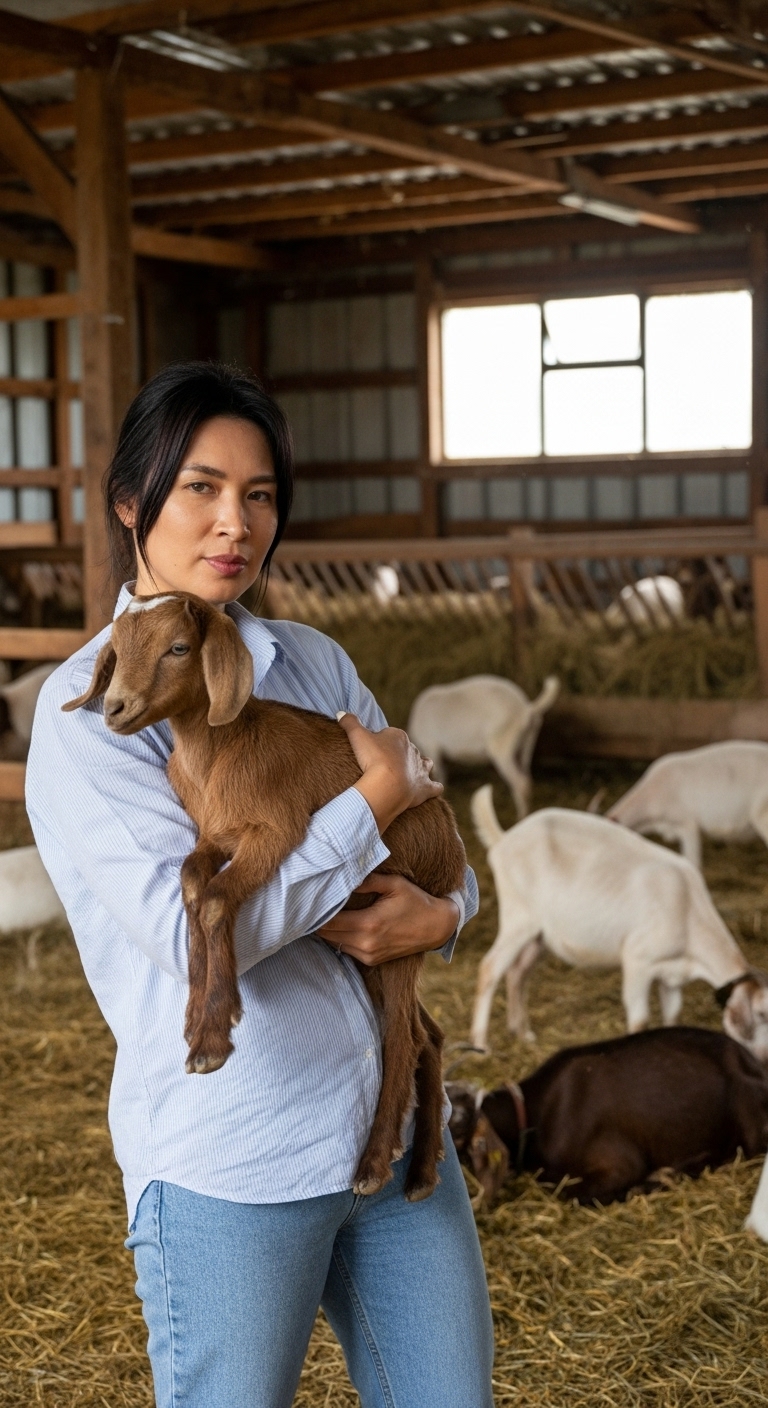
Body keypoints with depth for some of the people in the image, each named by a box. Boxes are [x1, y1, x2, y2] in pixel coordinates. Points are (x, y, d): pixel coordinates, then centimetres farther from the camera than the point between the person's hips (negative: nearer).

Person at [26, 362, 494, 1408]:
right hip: (229, 1166, -6)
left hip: (397, 1128, 6)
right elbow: (195, 929, -20)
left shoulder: (314, 663, 9)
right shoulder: (89, 711, -10)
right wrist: (379, 799, -13)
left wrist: (437, 915, -9)